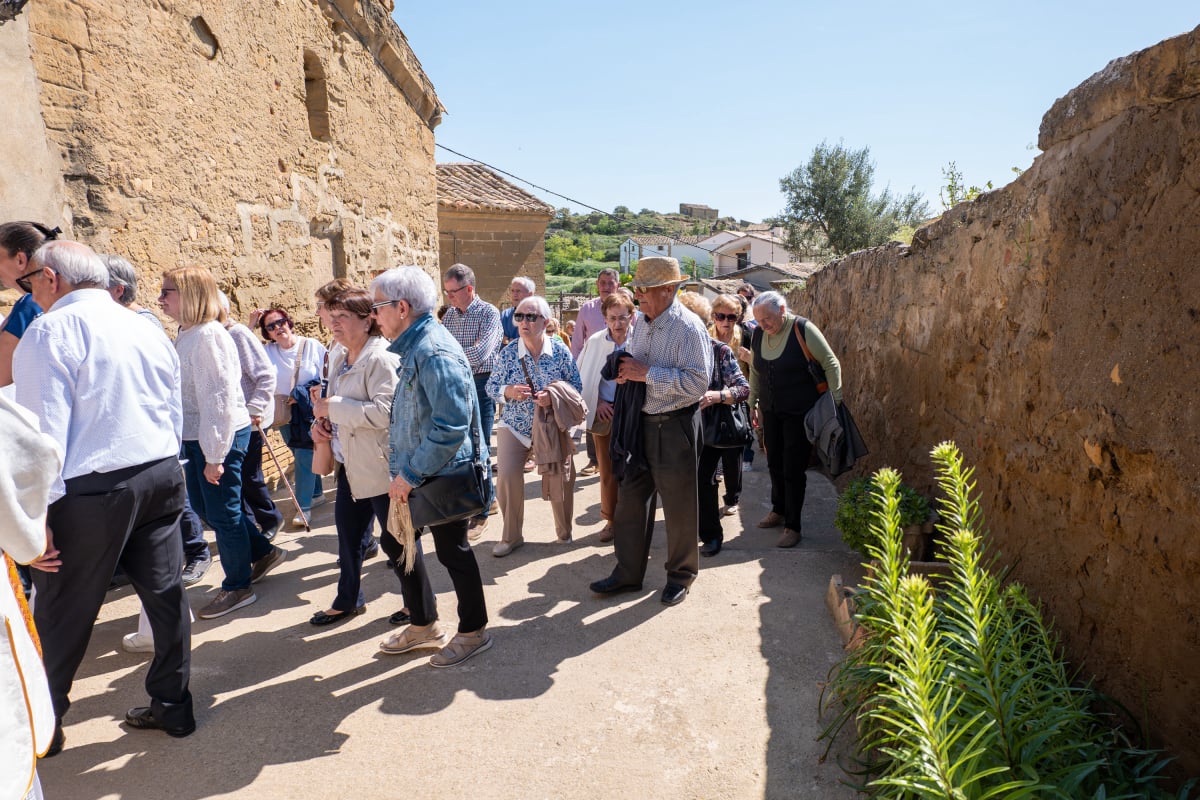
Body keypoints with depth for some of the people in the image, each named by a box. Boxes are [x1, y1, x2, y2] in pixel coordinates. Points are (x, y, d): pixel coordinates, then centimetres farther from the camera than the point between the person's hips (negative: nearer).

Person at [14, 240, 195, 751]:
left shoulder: (50, 331, -9)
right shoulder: (145, 328, 12)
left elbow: (44, 428, -15)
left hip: (91, 490, -6)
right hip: (162, 476, 7)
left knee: (63, 614, 10)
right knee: (165, 593, 13)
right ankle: (172, 705, 25)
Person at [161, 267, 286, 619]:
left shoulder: (207, 336, -20)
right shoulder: (186, 334, 10)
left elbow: (218, 398, -23)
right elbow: (185, 392, 14)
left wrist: (214, 455, -22)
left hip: (221, 437, -10)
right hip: (195, 436, 10)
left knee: (222, 511, 3)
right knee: (203, 503, 20)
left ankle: (238, 587, 21)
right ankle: (263, 552, 35)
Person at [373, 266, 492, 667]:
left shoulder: (434, 352, -23)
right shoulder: (415, 347, 9)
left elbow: (452, 426, -29)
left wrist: (410, 474, -23)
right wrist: (402, 469, 14)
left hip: (443, 476, -10)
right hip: (413, 473, 10)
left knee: (452, 551, 6)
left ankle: (474, 631, 27)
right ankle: (423, 626, 35)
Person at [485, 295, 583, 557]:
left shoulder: (560, 349, -8)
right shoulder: (509, 351, -6)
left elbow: (576, 386, -6)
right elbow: (491, 387, -1)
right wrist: (509, 392, -22)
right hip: (515, 426, 0)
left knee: (561, 479, 4)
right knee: (506, 476, -11)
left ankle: (565, 533, 30)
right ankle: (511, 536, 11)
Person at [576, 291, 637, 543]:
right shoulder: (595, 341, 0)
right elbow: (583, 377, 7)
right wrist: (596, 402, -2)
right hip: (603, 413, 3)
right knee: (607, 470, 11)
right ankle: (611, 519, 27)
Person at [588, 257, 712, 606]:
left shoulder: (688, 327, -17)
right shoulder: (641, 322, 8)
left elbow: (697, 381, -25)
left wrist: (646, 373, -24)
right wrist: (625, 372, -4)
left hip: (676, 426, -7)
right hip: (643, 422, 8)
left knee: (678, 505, 7)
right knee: (631, 498, 12)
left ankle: (681, 575, 27)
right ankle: (628, 573, 27)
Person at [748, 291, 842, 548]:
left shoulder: (803, 329, -15)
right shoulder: (758, 334, 1)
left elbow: (831, 364, -10)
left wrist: (836, 399, -13)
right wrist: (753, 403, 16)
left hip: (799, 412, -5)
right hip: (771, 411, 5)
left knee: (793, 469, -2)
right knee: (774, 464, 14)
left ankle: (793, 527, 9)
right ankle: (779, 511, 33)